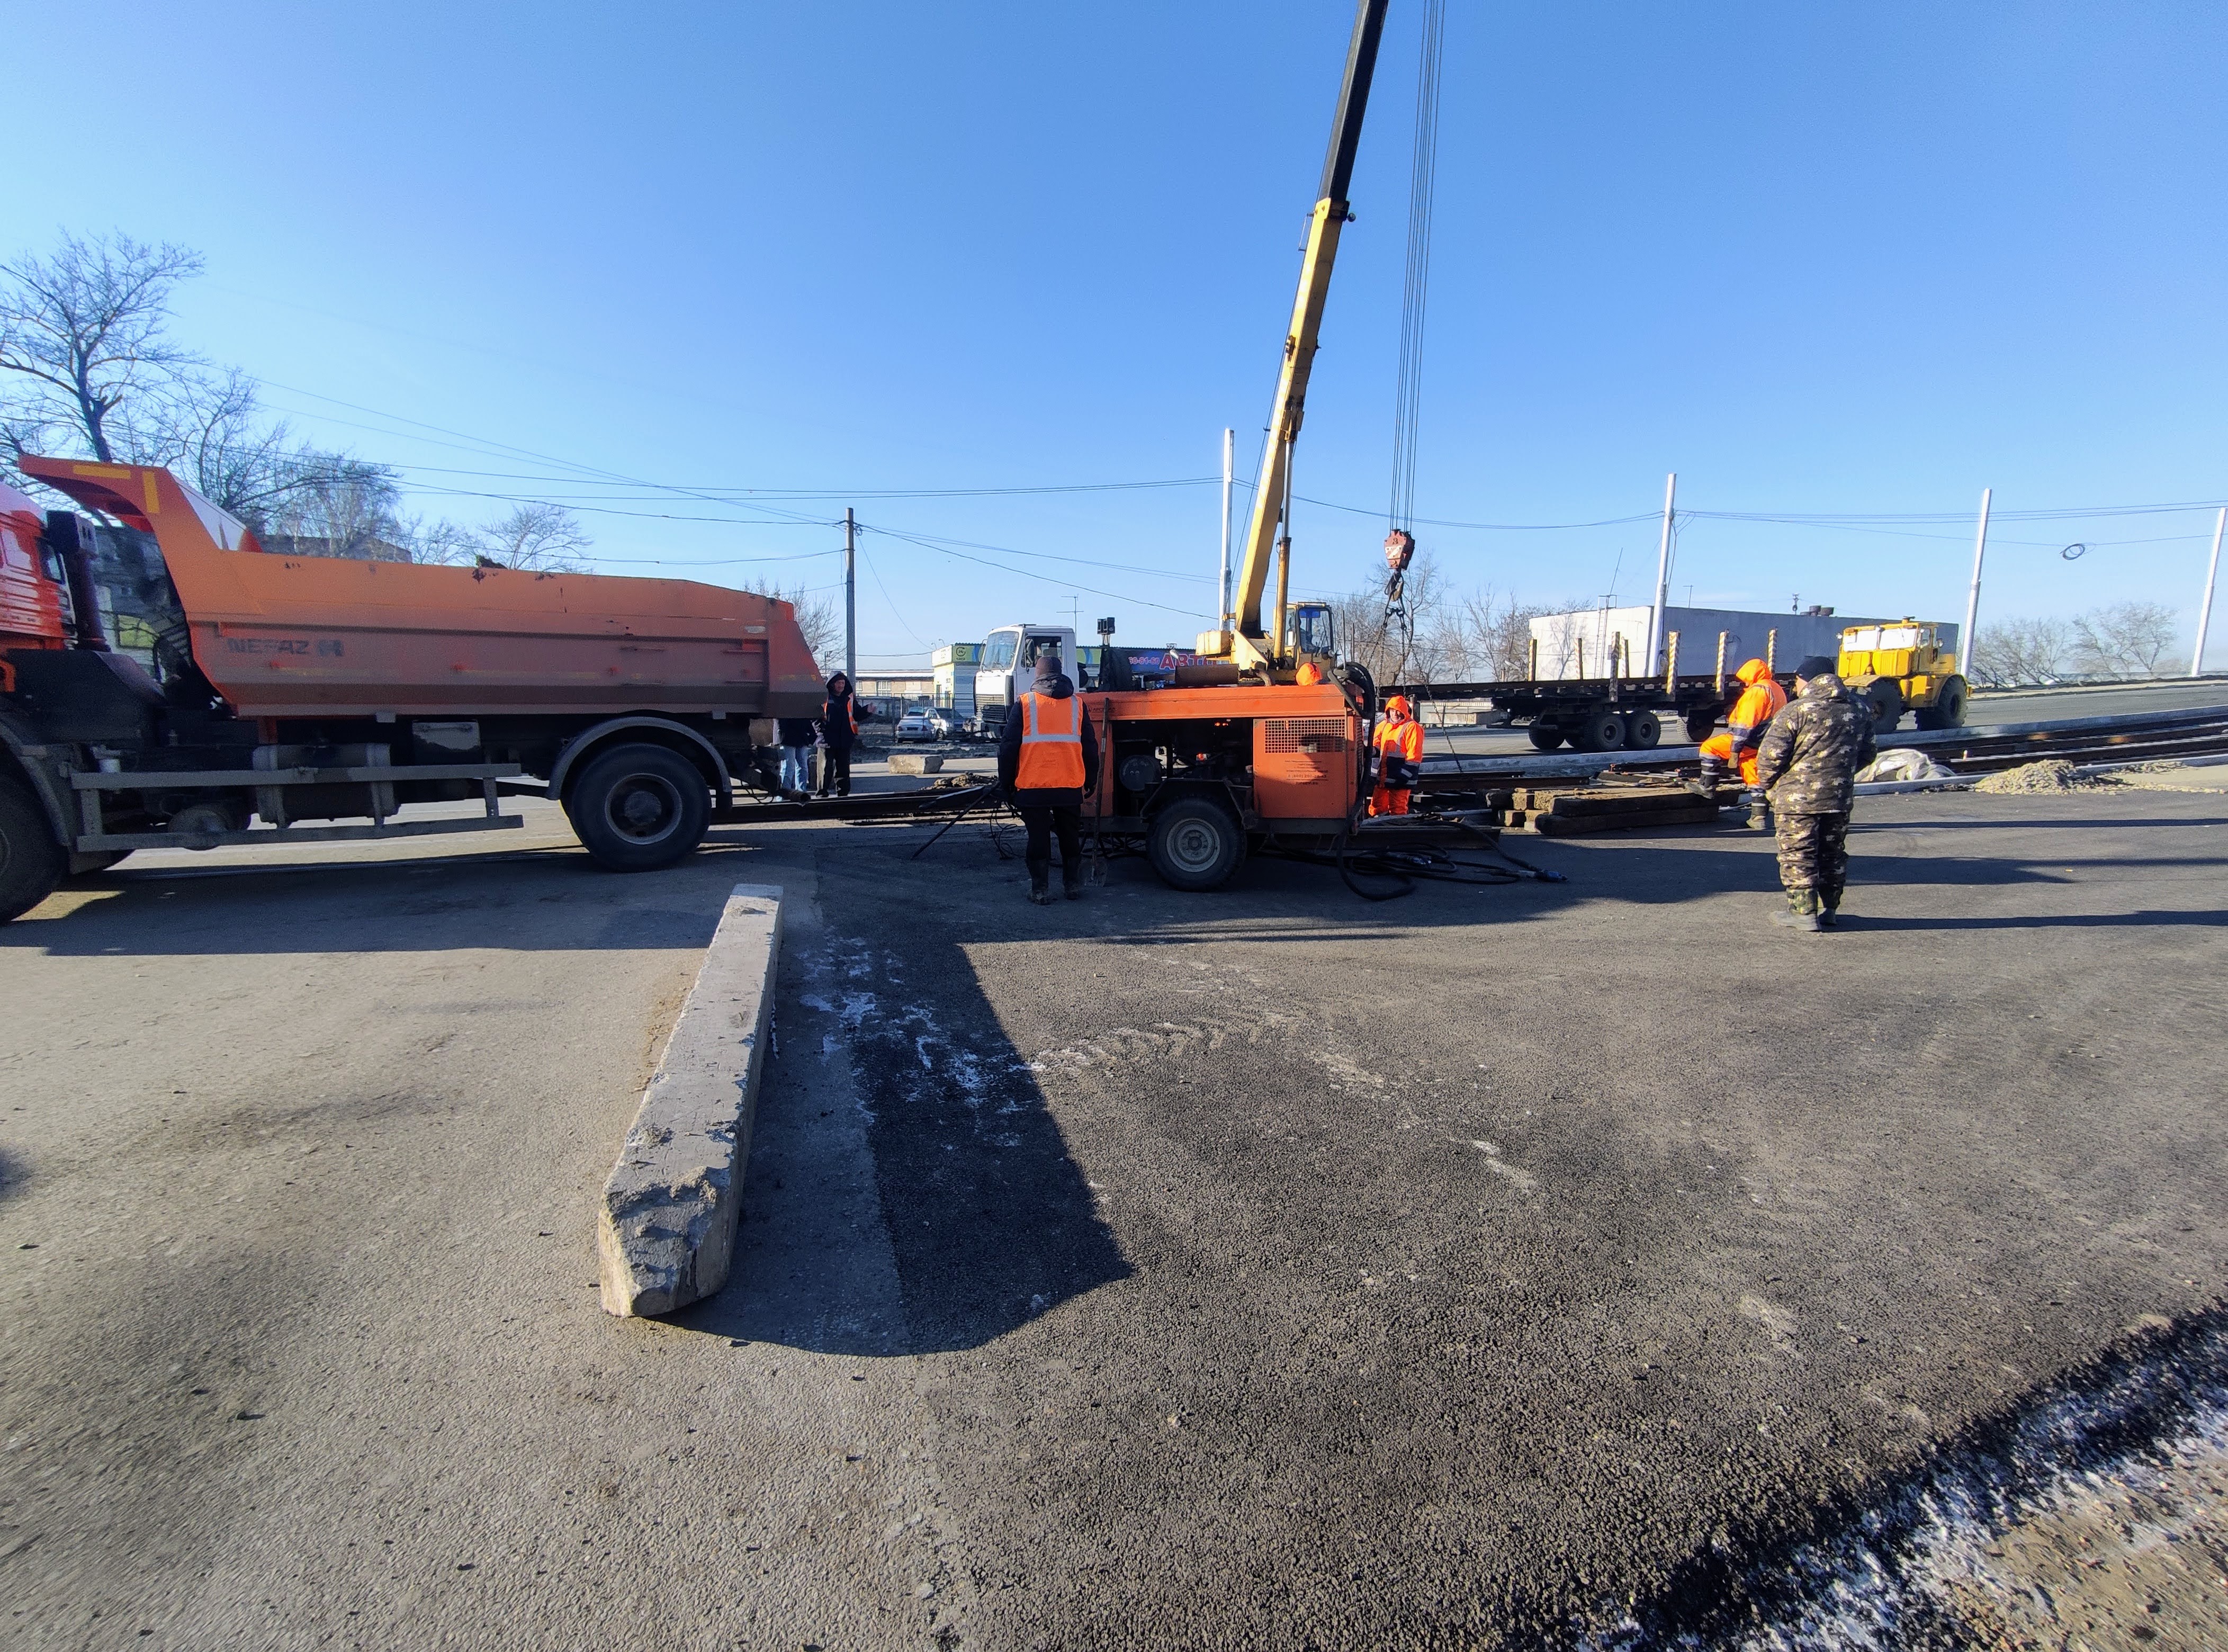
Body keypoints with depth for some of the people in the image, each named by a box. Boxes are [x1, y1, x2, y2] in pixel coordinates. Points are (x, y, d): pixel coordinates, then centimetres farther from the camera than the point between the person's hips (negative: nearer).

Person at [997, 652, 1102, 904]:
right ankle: (1074, 886, 22)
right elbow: (1091, 747, 10)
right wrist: (1090, 782, 19)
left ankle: (1041, 890, 9)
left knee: (1038, 839, 6)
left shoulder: (1024, 704, 0)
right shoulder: (1077, 704, 7)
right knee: (1071, 837, 15)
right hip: (1071, 787, 2)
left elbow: (1008, 746, -1)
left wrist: (1006, 781, 9)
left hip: (1032, 787, -2)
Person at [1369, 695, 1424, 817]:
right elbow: (1376, 745, 25)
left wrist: (1404, 777, -17)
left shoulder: (1412, 727, -9)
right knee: (1376, 809, 11)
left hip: (1400, 780, -7)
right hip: (1383, 778, 7)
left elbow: (1414, 756, -13)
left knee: (1397, 811, 0)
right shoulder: (1384, 725, 13)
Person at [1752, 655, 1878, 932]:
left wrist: (1767, 784, 1)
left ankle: (1803, 912, 3)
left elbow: (1771, 755, -15)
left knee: (1798, 855, 2)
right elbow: (1867, 753, 17)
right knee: (1833, 854, 17)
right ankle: (1829, 909, 26)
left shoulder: (1797, 710, -13)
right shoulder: (1860, 709, 8)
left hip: (1798, 797, -6)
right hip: (1841, 797, 7)